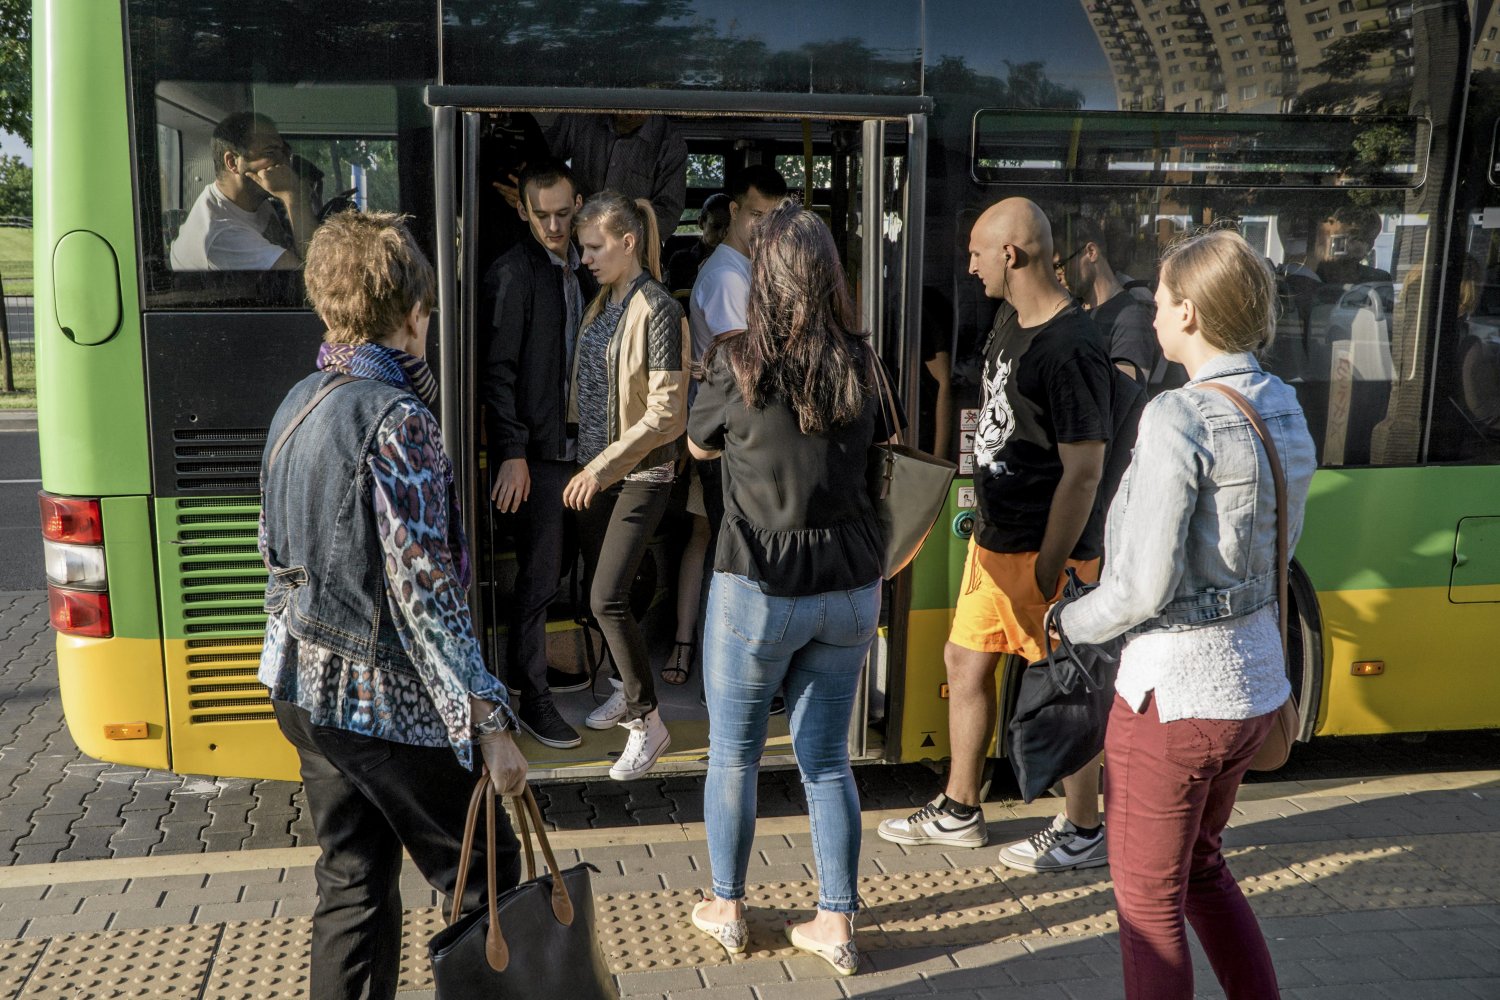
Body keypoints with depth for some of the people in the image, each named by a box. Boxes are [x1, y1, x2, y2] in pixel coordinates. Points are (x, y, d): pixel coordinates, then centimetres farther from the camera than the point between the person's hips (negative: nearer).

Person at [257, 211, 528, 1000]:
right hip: (387, 699, -8)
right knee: (486, 881, 7)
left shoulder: (297, 402, 6)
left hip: (304, 688, 8)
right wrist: (491, 725, -18)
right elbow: (425, 593, -22)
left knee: (352, 885, 17)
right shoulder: (397, 418, -19)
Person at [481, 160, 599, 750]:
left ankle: (528, 664, 31)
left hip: (572, 441, 7)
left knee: (550, 567, 14)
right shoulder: (513, 273, -10)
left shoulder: (581, 270, 12)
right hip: (533, 450, -7)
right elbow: (498, 369, -14)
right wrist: (513, 452, -18)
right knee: (540, 572, -3)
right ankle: (532, 700, 8)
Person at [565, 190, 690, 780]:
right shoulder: (602, 303, 11)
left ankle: (647, 723, 2)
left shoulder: (657, 310, -13)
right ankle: (629, 690, 34)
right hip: (593, 469, 8)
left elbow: (667, 413, -18)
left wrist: (603, 466, -17)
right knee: (602, 591, 13)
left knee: (607, 599, -12)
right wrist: (585, 464, 10)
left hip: (639, 473, -8)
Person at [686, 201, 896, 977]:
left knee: (733, 754, 14)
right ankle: (836, 923, 21)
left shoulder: (738, 363, -13)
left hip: (758, 586, -3)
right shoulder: (861, 364, -3)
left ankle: (726, 910, 30)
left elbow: (699, 446, 6)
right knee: (827, 756, 14)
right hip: (849, 586, 4)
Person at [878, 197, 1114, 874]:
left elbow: (1084, 470, -22)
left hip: (1044, 550, -10)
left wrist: (1049, 567, -21)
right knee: (965, 663, 17)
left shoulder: (1071, 349, -22)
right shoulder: (1010, 322, 8)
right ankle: (957, 812, 33)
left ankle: (1084, 831, 23)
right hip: (994, 537, 10)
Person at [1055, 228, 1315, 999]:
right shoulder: (1283, 407, 3)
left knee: (1149, 900, 11)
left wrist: (1072, 621, -4)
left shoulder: (1177, 420, -21)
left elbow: (1142, 585, -22)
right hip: (1255, 682, 8)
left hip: (1174, 692, -8)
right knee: (1201, 865, 29)